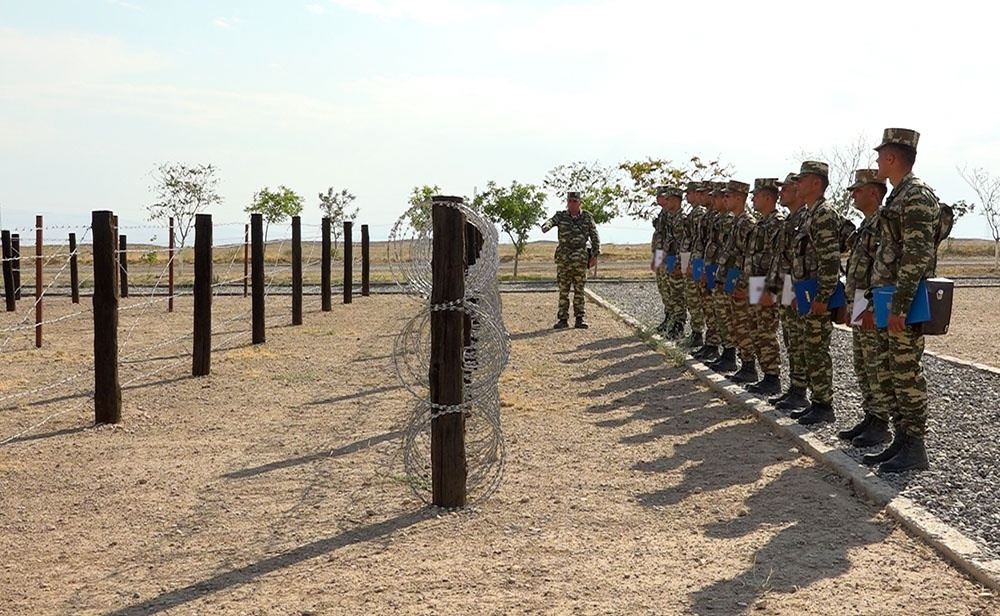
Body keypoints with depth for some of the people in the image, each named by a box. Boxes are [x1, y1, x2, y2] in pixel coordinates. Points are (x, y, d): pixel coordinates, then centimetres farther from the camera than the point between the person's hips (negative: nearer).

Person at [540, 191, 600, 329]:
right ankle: (562, 319, 6)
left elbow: (594, 237, 5)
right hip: (563, 257, 0)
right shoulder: (561, 216, 4)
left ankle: (580, 319, 4)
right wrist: (546, 226, -40)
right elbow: (551, 221, -16)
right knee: (563, 289, 2)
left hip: (580, 258, 0)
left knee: (579, 289, 1)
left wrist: (595, 255, -3)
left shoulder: (587, 217, 5)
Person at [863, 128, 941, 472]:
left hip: (906, 302, -10)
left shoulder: (917, 195, -14)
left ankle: (915, 448, 1)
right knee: (888, 371, 12)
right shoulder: (899, 196, 18)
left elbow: (917, 255, -21)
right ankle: (901, 440, 19)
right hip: (891, 302, 10)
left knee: (906, 372, -6)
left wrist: (900, 306, -24)